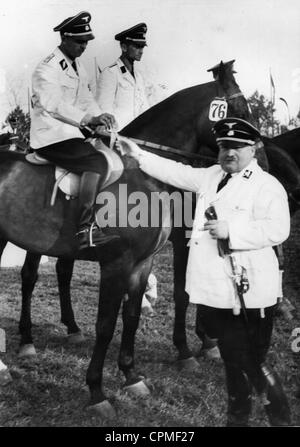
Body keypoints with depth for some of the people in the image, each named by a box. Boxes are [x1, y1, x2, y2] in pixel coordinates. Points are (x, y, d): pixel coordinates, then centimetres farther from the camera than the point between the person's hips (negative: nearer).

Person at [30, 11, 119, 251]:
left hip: (71, 133, 10)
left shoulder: (78, 67, 18)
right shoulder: (47, 68, -10)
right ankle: (86, 229, -35)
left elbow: (86, 100, 17)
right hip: (51, 137, -10)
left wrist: (100, 118, -4)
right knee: (96, 161, -29)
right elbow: (54, 105, -25)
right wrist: (89, 119, -35)